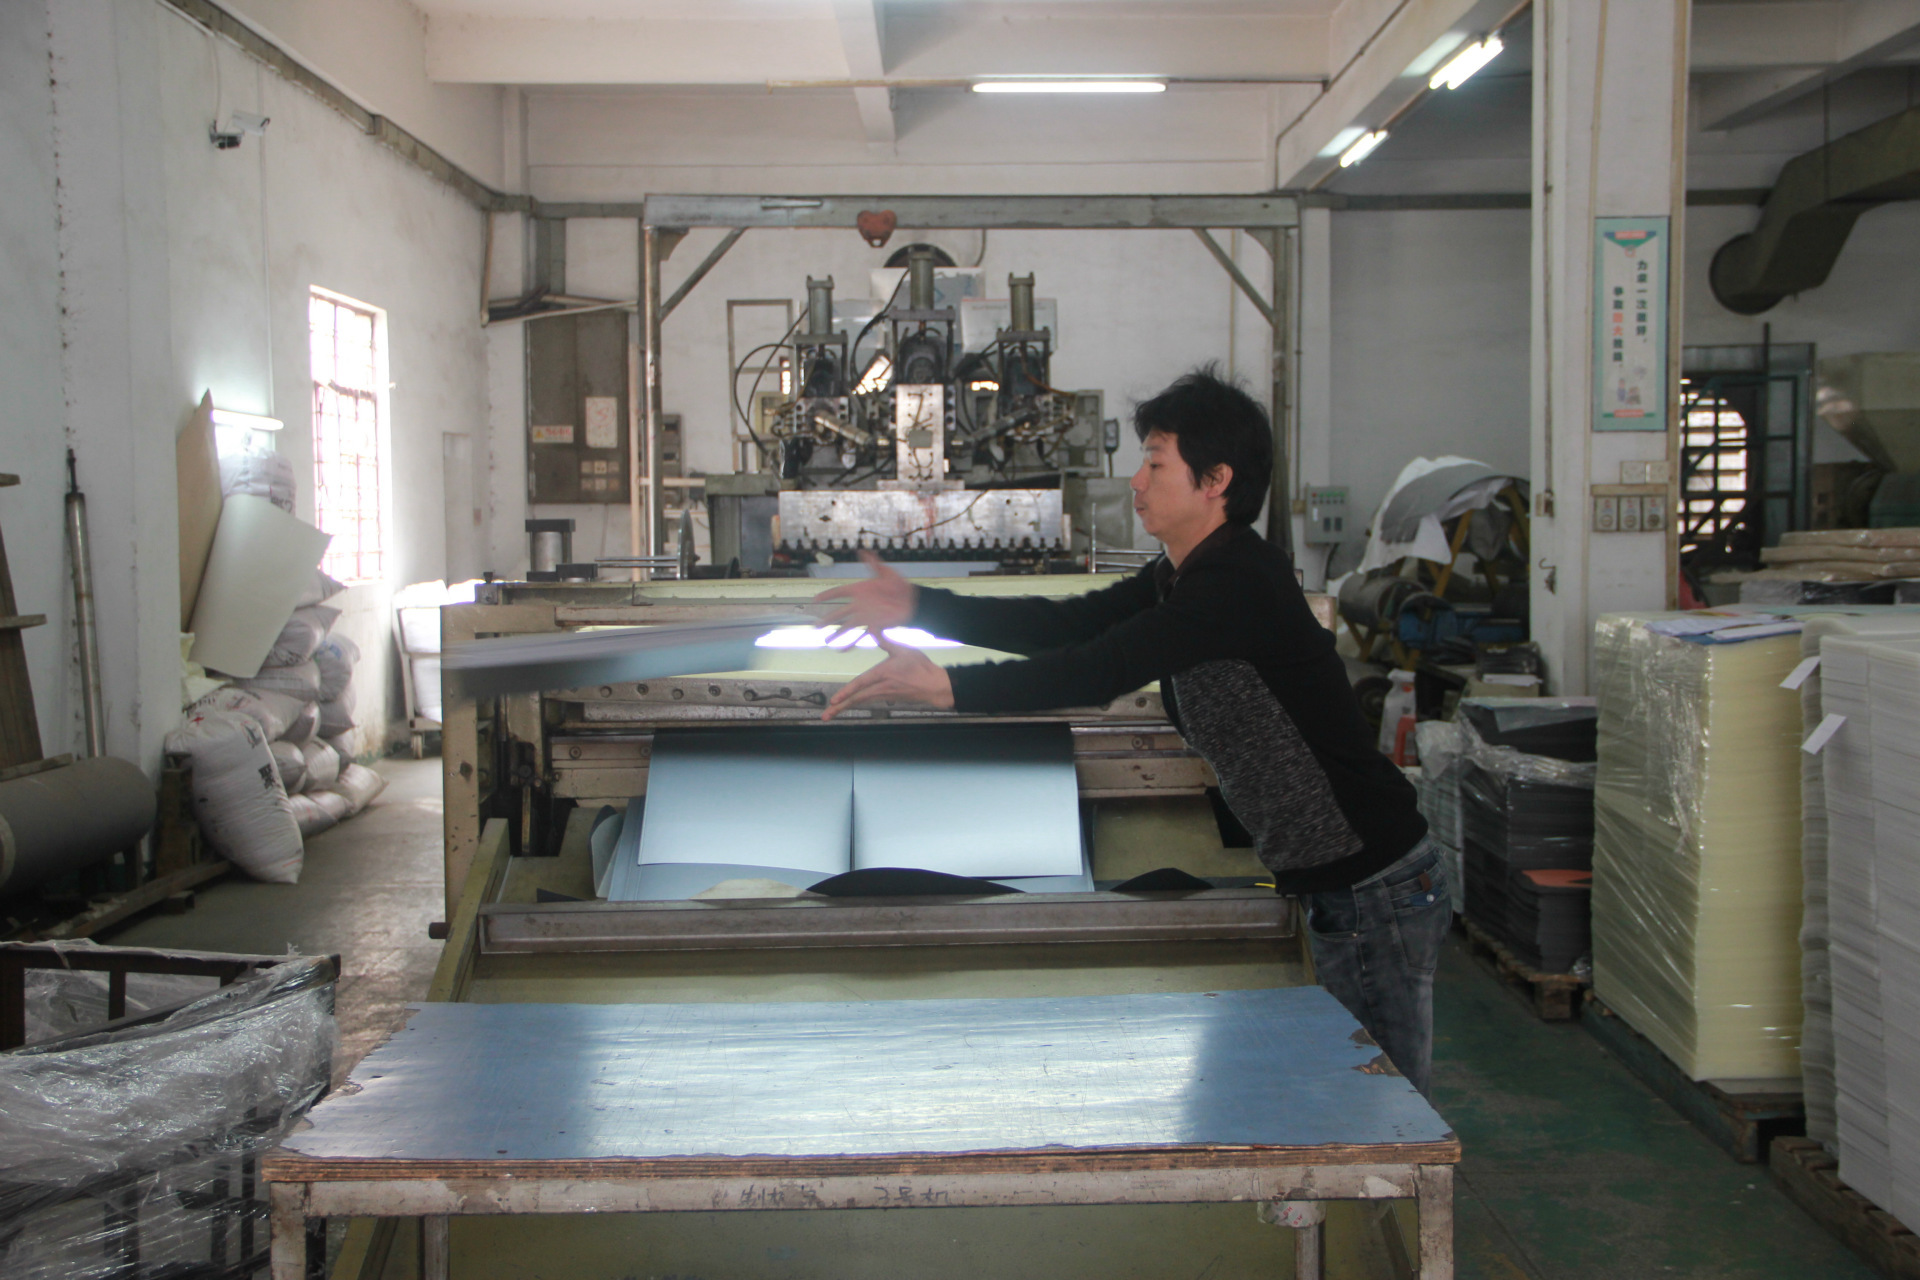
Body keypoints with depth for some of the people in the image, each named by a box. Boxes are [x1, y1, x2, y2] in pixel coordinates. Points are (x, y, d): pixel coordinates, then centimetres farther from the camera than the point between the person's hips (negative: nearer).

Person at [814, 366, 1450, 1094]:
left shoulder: (1242, 584, -22)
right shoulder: (1180, 582, 10)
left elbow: (1101, 671, -29)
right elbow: (1065, 626, 8)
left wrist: (945, 686, -32)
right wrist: (919, 608, 3)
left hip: (1380, 889, -10)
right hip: (1330, 887, 10)